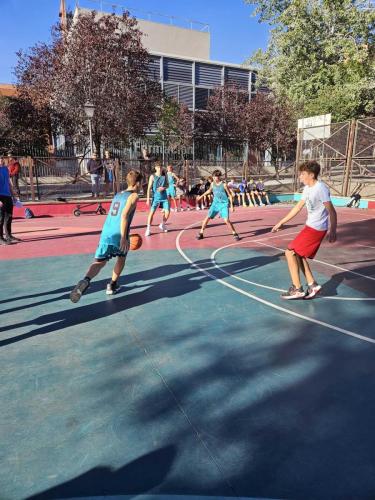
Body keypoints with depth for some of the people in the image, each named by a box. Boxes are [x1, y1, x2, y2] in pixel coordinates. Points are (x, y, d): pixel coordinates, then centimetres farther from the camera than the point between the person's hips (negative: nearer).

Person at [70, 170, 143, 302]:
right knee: (121, 258, 23)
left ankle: (86, 280, -29)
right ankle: (112, 285, 28)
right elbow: (124, 215, -16)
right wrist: (124, 238, -20)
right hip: (119, 235, -5)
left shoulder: (118, 195, 23)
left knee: (99, 262, -1)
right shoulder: (134, 195, -1)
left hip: (106, 233, 5)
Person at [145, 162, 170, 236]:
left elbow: (167, 185, 12)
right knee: (151, 212, -9)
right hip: (155, 197, -3)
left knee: (167, 212, 0)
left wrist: (164, 188, -12)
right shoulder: (152, 176, -7)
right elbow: (149, 188, -8)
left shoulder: (165, 176, 2)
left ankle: (162, 225, 25)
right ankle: (148, 229, -1)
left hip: (164, 197, 3)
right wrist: (148, 199, -13)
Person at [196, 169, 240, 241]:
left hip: (224, 204, -5)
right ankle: (201, 233, 14)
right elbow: (209, 190, 25)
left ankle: (235, 234, 0)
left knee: (226, 220, -17)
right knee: (207, 218, 1)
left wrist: (232, 206, -10)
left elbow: (230, 195, -6)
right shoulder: (212, 184, 3)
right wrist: (201, 196, 30)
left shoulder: (224, 185, -12)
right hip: (215, 204, 5)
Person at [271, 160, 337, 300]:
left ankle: (297, 289, 0)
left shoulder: (320, 188, -17)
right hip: (310, 227, 9)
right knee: (297, 254, 13)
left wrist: (333, 231, -16)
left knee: (290, 252, -7)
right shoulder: (307, 188, 10)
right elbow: (298, 207, 17)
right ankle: (312, 284, 18)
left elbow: (332, 211, -16)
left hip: (316, 229, -9)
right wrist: (281, 222, 17)